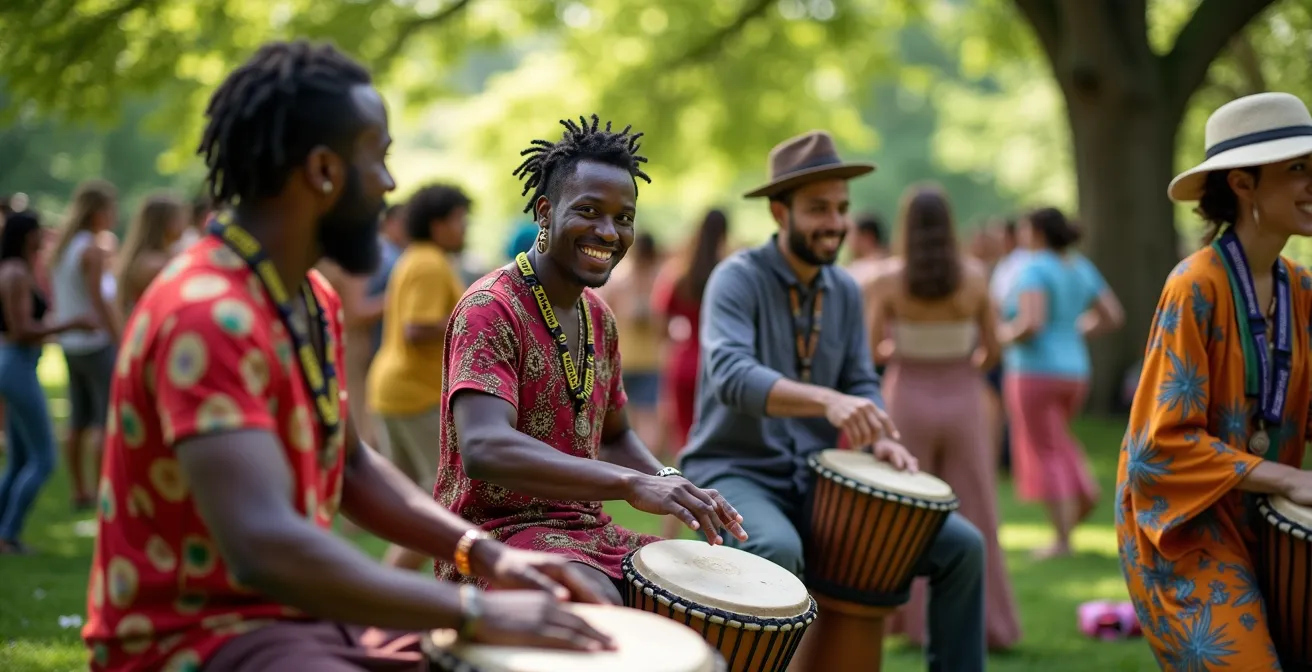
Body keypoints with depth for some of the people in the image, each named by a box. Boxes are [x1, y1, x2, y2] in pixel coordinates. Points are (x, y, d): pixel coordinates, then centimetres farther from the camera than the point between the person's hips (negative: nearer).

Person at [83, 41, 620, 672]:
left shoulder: (314, 299, 9)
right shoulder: (207, 315, -23)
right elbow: (263, 548, -33)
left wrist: (483, 554, 2)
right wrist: (476, 612, -29)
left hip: (305, 614, 10)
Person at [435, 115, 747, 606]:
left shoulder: (599, 319, 13)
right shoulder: (490, 309, -14)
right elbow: (483, 449, -30)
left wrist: (671, 484, 1)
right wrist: (631, 483, -39)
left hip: (588, 529, 9)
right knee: (602, 606, -36)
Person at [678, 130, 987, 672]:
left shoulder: (846, 291, 9)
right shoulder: (738, 279, -11)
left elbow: (861, 383, 9)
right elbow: (732, 376, -27)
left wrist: (880, 437, -14)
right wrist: (828, 400, -42)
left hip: (820, 477, 6)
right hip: (738, 471, -6)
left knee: (962, 545, -6)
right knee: (777, 551, -39)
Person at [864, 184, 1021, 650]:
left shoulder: (890, 280, -9)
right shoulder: (974, 277, -6)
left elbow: (872, 351, -5)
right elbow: (991, 350, 1)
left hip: (908, 399, -1)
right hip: (963, 400, 1)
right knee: (973, 515, 8)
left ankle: (915, 620, 13)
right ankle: (986, 622, 11)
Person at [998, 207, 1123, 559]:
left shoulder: (1034, 269, -14)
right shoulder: (1081, 268, 9)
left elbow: (1031, 322, -26)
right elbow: (1112, 316, 11)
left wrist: (1003, 335, -8)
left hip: (1034, 371, -8)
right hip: (1074, 369, 8)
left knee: (1046, 453, -1)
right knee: (1057, 441, 27)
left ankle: (1062, 540, 0)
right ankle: (1085, 489, 5)